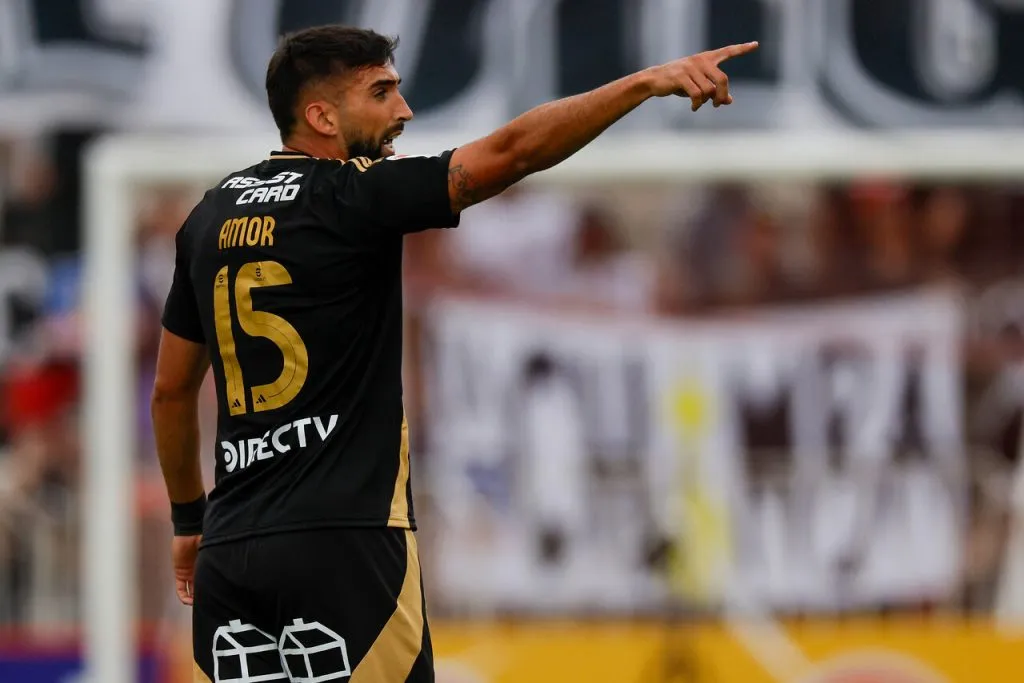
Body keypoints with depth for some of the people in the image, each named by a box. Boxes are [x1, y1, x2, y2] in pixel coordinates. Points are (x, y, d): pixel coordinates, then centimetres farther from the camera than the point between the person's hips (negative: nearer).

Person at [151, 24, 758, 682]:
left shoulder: (210, 217, 13)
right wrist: (647, 81, -21)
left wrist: (189, 517, 31)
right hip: (343, 541, -7)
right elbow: (509, 152, -18)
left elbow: (172, 389, 20)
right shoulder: (354, 196, -7)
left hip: (230, 548, 7)